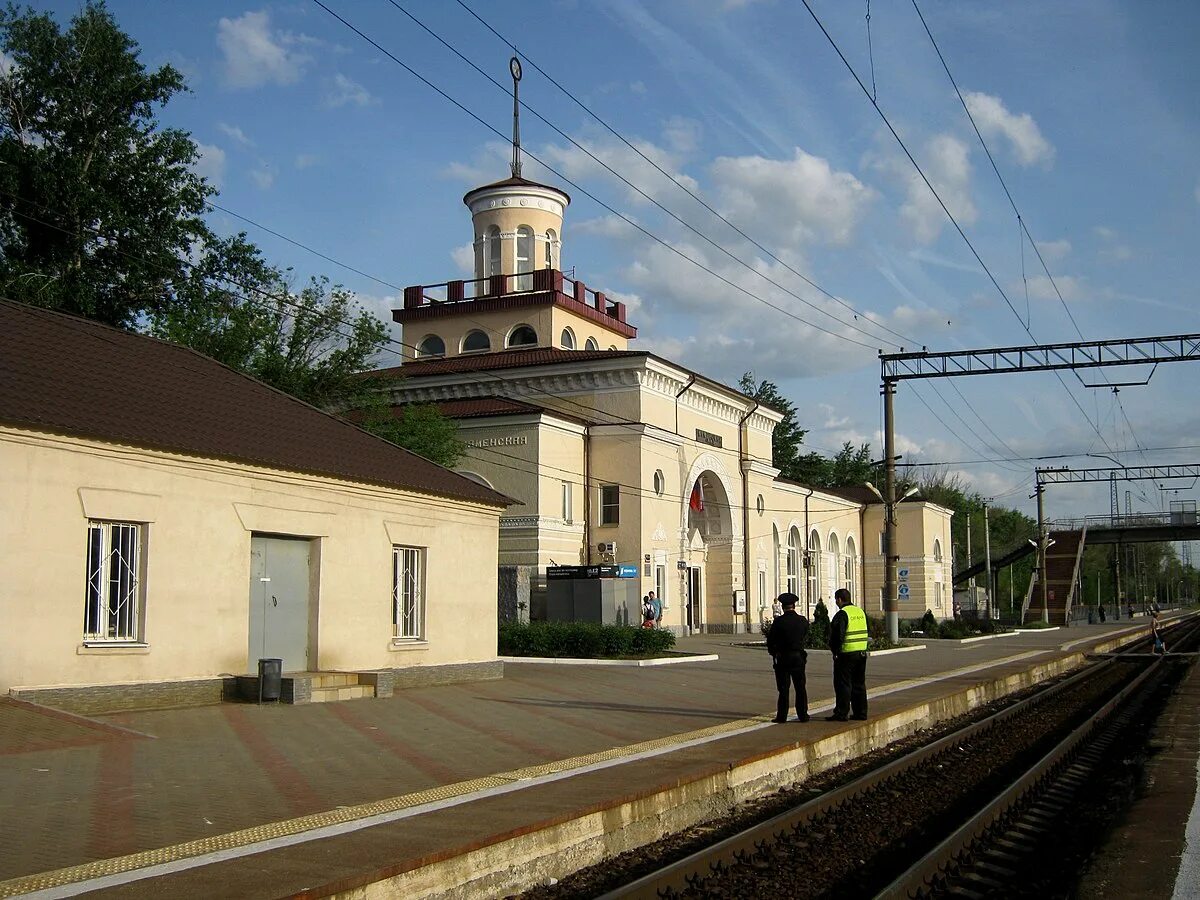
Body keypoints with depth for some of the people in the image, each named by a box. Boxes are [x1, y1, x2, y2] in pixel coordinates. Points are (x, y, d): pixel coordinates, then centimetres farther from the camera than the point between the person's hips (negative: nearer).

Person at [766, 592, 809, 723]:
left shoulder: (778, 621, -12)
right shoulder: (803, 620, -2)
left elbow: (770, 639, -5)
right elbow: (805, 636, 11)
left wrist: (772, 652, 12)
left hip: (782, 658, -2)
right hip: (799, 657, 3)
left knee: (783, 688, 3)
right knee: (800, 687, 10)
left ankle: (782, 716, 4)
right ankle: (803, 715, 12)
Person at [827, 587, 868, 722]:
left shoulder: (842, 614, -14)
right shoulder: (861, 612, 11)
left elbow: (837, 636, -17)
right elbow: (865, 633, 17)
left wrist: (835, 650, -4)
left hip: (846, 654, -8)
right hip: (862, 653, 8)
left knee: (843, 684, -2)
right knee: (859, 684, 14)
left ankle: (841, 714, -2)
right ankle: (860, 713, 17)